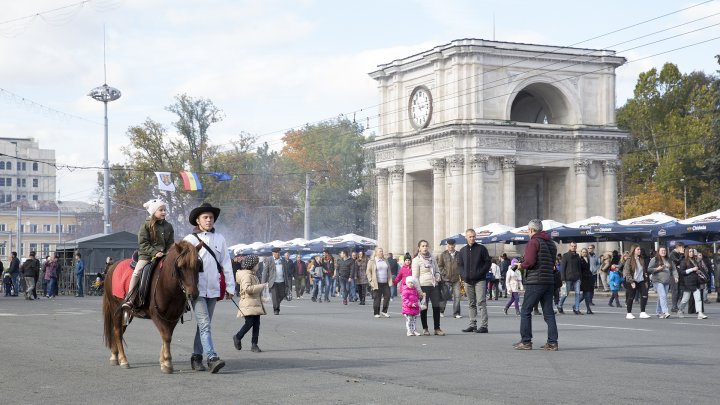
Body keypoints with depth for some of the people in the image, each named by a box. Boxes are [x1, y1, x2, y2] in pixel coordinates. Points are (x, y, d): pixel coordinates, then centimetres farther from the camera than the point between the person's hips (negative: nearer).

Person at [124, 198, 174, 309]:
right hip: (146, 255, -4)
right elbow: (143, 244, -8)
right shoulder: (146, 225, -2)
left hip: (163, 255, 4)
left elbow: (170, 244, 12)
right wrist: (154, 253, -18)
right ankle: (129, 300, -20)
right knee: (137, 272, -21)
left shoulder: (168, 226, 10)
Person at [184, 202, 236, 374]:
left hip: (213, 289, 4)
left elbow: (226, 264, 9)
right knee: (205, 324, -12)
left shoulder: (220, 239, 8)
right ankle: (212, 358, -18)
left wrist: (230, 287, 8)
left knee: (204, 325, 13)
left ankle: (197, 356, 23)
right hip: (197, 288, -4)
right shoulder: (190, 239, -1)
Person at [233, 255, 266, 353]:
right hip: (248, 303, -9)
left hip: (256, 304, 9)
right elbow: (247, 288, -26)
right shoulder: (246, 275, -12)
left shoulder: (252, 275, 21)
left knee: (256, 324, 3)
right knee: (249, 323, -13)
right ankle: (237, 337, 11)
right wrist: (262, 286, -22)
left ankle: (254, 345, 6)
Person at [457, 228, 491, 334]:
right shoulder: (463, 250, 14)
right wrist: (463, 275, 1)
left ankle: (484, 326, -11)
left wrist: (480, 273, -11)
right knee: (471, 304, 9)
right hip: (468, 281, 5)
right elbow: (459, 265, 17)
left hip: (479, 280, -5)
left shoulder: (481, 249, 1)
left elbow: (488, 262, 0)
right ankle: (473, 325, 15)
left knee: (481, 302, -10)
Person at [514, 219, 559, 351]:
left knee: (525, 311, 1)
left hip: (535, 282, -7)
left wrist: (521, 265, 1)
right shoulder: (551, 243, 16)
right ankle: (552, 342, 3)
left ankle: (526, 341, 0)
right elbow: (553, 263, 16)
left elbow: (530, 262, -19)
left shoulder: (534, 242, -8)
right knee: (549, 313, 7)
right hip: (549, 281, 7)